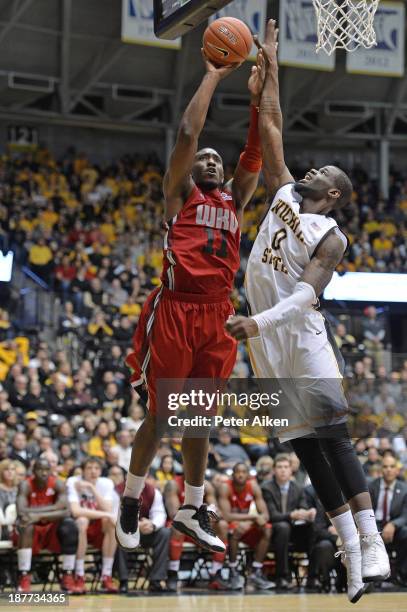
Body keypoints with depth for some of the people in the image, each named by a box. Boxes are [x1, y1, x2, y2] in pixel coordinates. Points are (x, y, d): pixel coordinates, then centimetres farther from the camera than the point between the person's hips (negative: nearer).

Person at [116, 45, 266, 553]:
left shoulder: (234, 199, 21)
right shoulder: (180, 193, 7)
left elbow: (256, 154, 12)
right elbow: (187, 133, -3)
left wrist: (257, 94, 6)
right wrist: (213, 77, 3)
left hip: (217, 315, 5)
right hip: (175, 310, -5)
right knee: (161, 413, -1)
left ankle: (192, 511, 17)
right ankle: (130, 502, 13)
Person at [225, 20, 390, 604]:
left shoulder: (331, 237, -5)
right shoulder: (285, 193, 12)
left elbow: (307, 294, -18)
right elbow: (271, 125, 15)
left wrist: (263, 321, -33)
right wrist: (271, 66, 15)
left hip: (301, 336, -6)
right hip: (266, 340, 6)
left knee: (332, 436, -14)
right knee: (305, 443, 2)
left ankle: (372, 544, -17)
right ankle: (350, 550, 3)